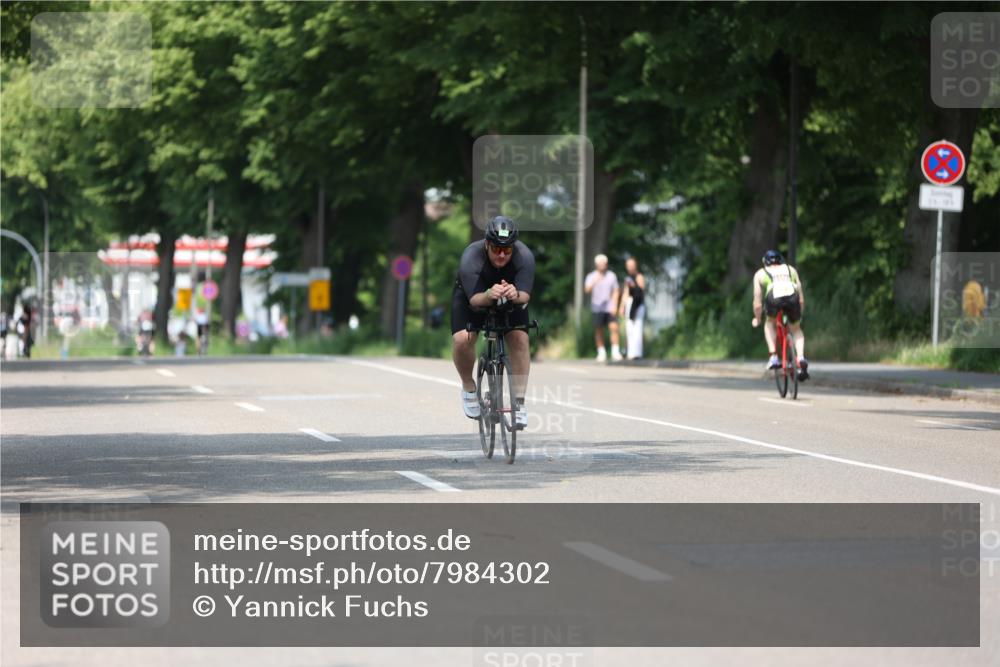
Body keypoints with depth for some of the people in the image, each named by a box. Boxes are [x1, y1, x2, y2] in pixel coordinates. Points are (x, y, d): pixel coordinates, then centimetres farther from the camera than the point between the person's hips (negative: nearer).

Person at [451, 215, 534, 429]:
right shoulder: (471, 258, -35)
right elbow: (474, 299, -42)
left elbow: (525, 295, -40)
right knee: (462, 339, -24)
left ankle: (519, 403, -12)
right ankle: (469, 387, 3)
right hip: (473, 294, -1)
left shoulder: (524, 257, -31)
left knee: (520, 339, -20)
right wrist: (489, 296, -64)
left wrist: (516, 295, -63)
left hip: (511, 298, 1)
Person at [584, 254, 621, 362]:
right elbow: (587, 290, -9)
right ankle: (601, 353, 11)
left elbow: (615, 292, 7)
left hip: (610, 308, 0)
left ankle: (615, 352, -13)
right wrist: (594, 282, -26)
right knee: (599, 331, 2)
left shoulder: (612, 276, 9)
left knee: (614, 327, -12)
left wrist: (614, 305, -5)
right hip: (597, 307, 0)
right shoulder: (591, 276, 5)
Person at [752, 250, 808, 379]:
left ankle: (773, 357, 12)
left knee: (769, 323, 29)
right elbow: (801, 299, 33)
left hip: (773, 297, -2)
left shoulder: (760, 274, 30)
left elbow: (757, 304, 27)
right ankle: (801, 357, 3)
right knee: (796, 329, 25)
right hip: (792, 297, 2)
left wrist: (757, 319, 44)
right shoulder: (790, 269, 35)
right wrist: (800, 314, 48)